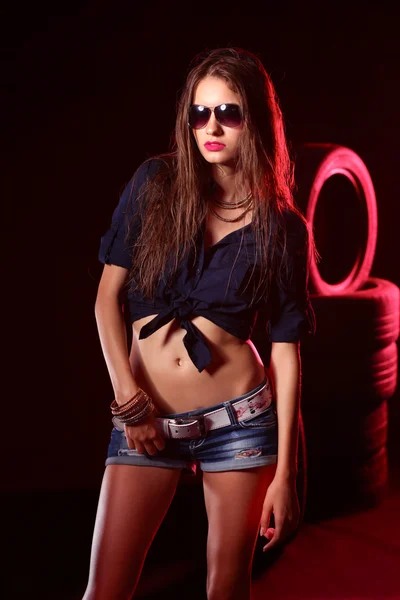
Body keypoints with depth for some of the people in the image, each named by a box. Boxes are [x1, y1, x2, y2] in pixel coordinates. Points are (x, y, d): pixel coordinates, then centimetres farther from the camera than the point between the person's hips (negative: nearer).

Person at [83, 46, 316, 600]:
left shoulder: (283, 226, 0)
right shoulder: (155, 183, 0)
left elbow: (285, 349, -2)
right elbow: (109, 297, 1)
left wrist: (285, 473, -5)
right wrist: (129, 400, -8)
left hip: (240, 421, 0)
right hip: (146, 418, 1)